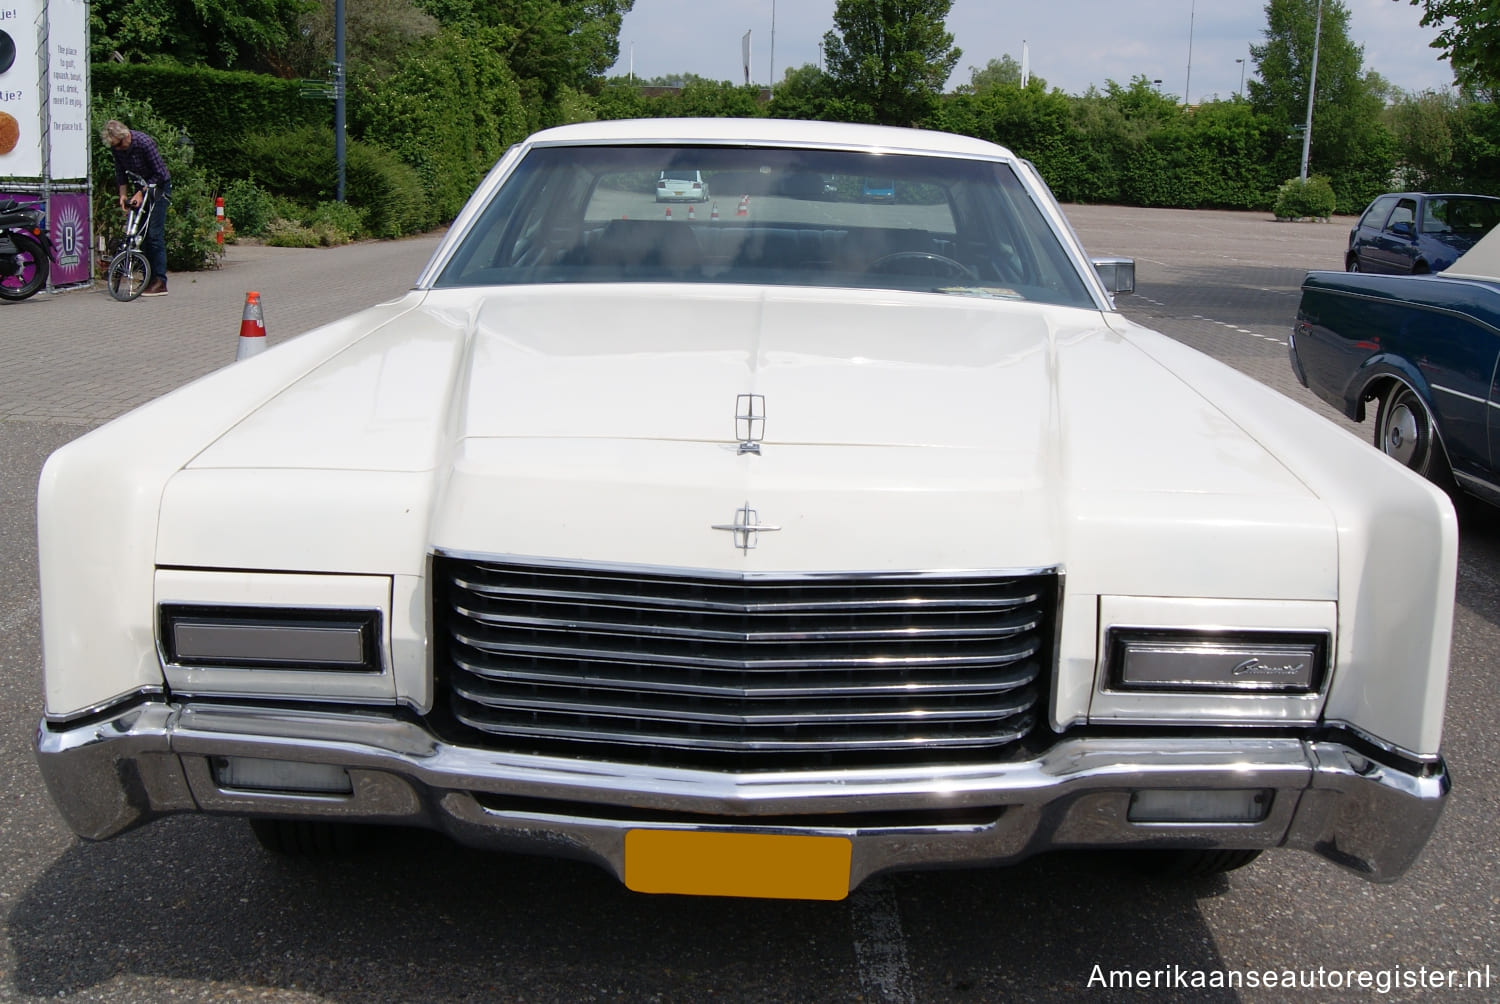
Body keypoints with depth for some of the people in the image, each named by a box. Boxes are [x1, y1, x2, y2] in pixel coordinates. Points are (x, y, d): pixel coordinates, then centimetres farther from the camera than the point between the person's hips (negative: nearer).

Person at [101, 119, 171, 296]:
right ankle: (149, 279, 8)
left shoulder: (144, 143, -26)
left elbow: (160, 173, -21)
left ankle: (160, 282, -13)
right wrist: (123, 194, -4)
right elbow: (121, 172, 8)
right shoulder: (116, 148, -7)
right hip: (142, 186, 7)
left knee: (154, 233, -13)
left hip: (158, 186, -7)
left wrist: (141, 193, -20)